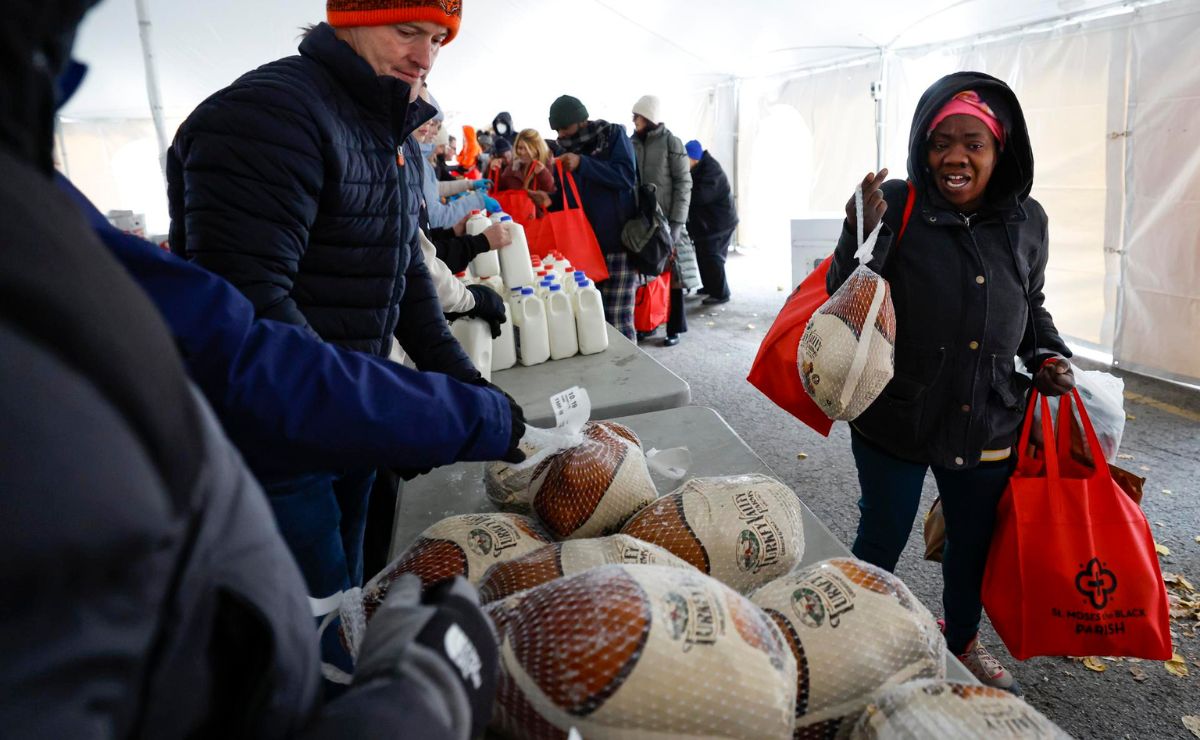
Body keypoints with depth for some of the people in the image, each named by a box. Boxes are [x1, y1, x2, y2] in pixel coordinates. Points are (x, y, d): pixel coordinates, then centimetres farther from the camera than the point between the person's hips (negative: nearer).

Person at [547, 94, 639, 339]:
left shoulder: (613, 134, 0)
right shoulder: (567, 148, 13)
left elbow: (626, 177, -15)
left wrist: (583, 163, -20)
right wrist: (550, 201, -2)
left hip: (618, 242, -5)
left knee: (617, 319, -8)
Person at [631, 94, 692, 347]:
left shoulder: (671, 142, -3)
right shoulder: (633, 143, 8)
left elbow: (683, 184, -6)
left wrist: (677, 222, -13)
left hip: (665, 219, -3)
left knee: (670, 271, 3)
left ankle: (674, 327, 10)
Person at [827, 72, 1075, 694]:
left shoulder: (1026, 222, 0)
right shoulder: (895, 206, -14)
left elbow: (1031, 306, 15)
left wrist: (1047, 356, -2)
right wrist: (864, 237, -31)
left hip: (988, 425, 4)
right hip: (895, 421, -4)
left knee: (973, 543, 22)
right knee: (882, 540, 13)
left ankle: (963, 642, 49)